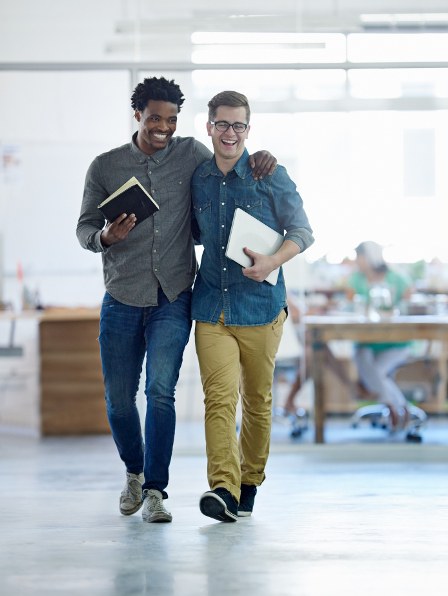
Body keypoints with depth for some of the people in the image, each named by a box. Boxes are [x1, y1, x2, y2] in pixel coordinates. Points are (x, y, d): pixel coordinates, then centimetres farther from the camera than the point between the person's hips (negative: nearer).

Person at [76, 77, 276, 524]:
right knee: (119, 398, 6)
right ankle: (135, 471, 31)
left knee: (161, 391, -14)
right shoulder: (105, 167, 5)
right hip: (122, 299, 1)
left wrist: (257, 160, -1)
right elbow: (84, 228, 6)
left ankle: (155, 490, -9)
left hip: (173, 300, -1)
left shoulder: (190, 154, 5)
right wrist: (106, 236, -17)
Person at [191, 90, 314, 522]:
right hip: (211, 307, 2)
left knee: (257, 401, 8)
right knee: (219, 397, -13)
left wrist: (273, 262, -17)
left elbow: (302, 231, -1)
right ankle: (224, 490, -22)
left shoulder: (270, 176, -1)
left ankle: (249, 482, 25)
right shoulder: (197, 180, 10)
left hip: (260, 305, -2)